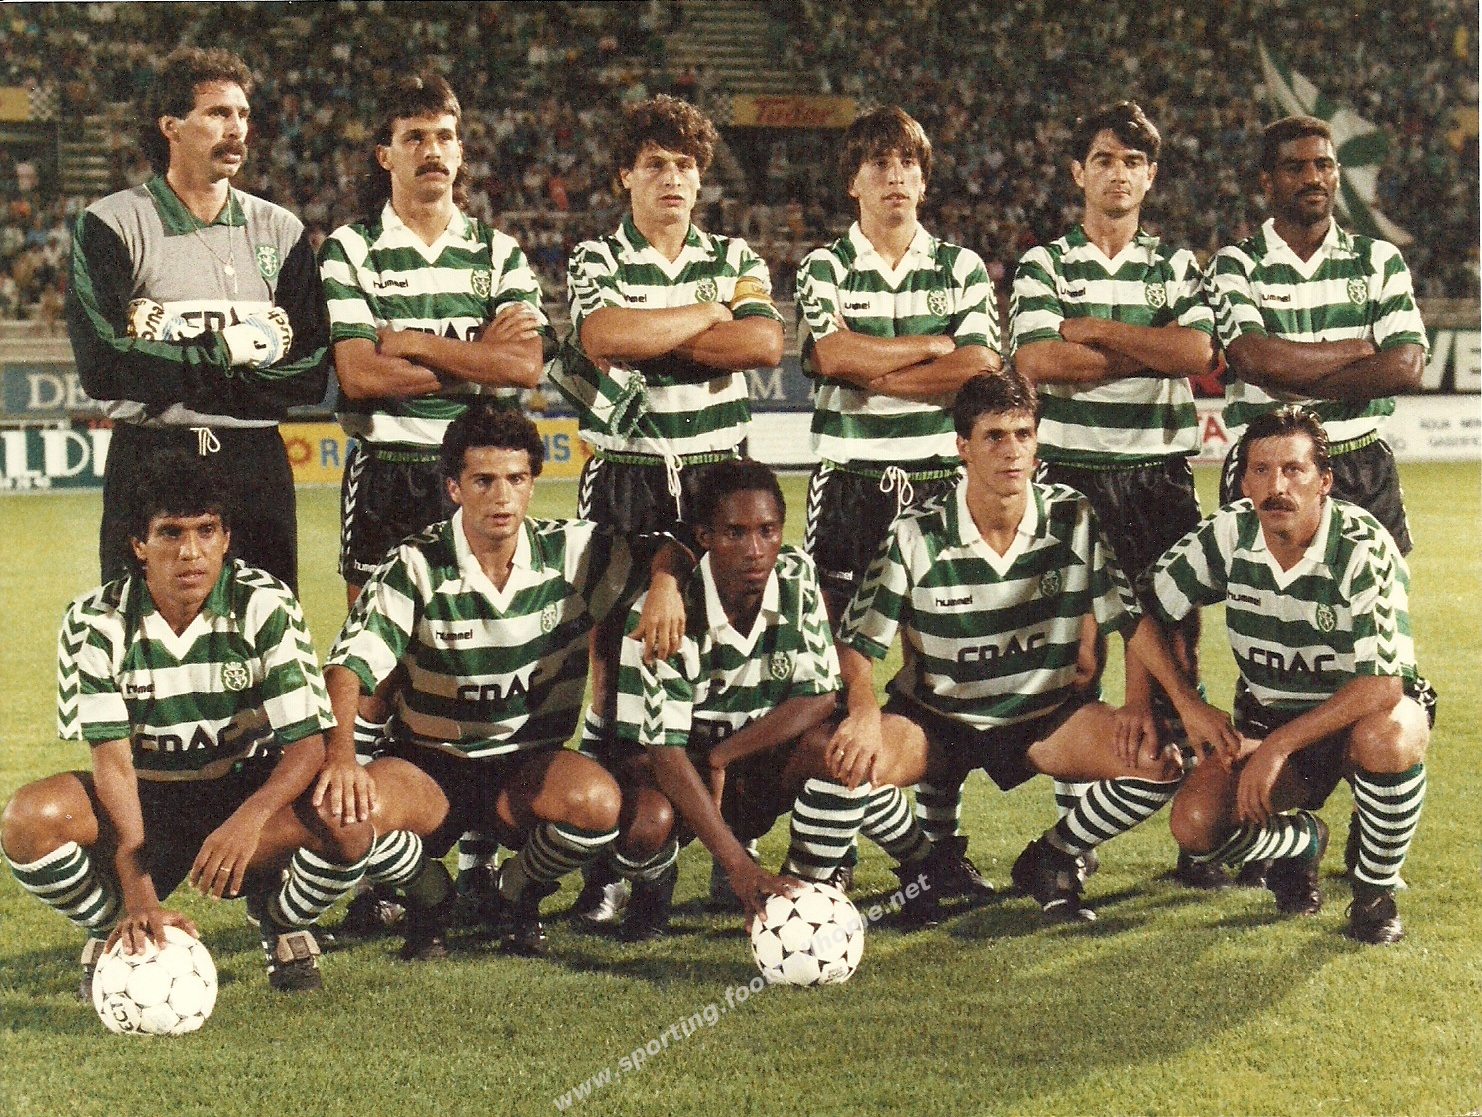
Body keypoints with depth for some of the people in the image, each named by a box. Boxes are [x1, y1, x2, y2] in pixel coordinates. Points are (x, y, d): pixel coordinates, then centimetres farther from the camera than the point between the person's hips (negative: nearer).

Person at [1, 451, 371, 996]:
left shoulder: (264, 606, -14)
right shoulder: (95, 623, -14)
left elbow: (309, 742, -18)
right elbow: (112, 758, -21)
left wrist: (248, 820, -39)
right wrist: (138, 893, -34)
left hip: (246, 794, 0)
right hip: (143, 808, 1)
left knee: (345, 823, -32)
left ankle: (279, 919, 2)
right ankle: (115, 931, 1)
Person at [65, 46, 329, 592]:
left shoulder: (281, 232, 11)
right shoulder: (112, 226, 1)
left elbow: (310, 374, 0)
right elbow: (103, 369, -11)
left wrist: (177, 378, -11)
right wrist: (231, 349, -12)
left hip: (257, 464, 3)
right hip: (147, 463, -3)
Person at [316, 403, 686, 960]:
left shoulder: (575, 552, -5)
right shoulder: (416, 566, -11)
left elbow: (665, 547, 6)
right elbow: (348, 665, -20)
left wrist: (665, 581, -20)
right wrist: (341, 754, -40)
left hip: (529, 766, 1)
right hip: (428, 767, -1)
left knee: (598, 803, -33)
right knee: (348, 808, -33)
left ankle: (516, 894, 3)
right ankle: (429, 896, 3)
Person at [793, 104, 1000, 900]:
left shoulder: (962, 269, 9)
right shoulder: (824, 268, 6)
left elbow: (980, 370, -5)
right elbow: (828, 354, -13)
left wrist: (871, 373, -9)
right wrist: (936, 345, -7)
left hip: (938, 482, 1)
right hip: (848, 481, -1)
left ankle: (941, 840, 8)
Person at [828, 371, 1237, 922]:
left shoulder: (1074, 520, -9)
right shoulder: (916, 537, -13)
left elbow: (1132, 618, -4)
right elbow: (857, 642, -10)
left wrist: (1190, 704, -14)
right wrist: (865, 714, -31)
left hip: (1046, 716, 2)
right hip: (934, 720, -2)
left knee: (1158, 765, -21)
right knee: (846, 762, -31)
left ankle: (1048, 861, 5)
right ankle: (923, 865, 0)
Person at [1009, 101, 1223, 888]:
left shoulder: (1177, 265, 12)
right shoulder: (1044, 265, 6)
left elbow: (1198, 353, -6)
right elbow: (1035, 360, -12)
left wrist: (1094, 329, -8)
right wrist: (1153, 349, -6)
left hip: (1160, 474, 1)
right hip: (1071, 471, -1)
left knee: (1171, 646, -2)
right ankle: (1071, 818, 7)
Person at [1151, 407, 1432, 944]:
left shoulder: (1363, 549, -25)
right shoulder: (1228, 534, -12)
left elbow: (1381, 686, -31)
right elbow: (1149, 605, 2)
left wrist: (1276, 748, -31)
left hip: (1361, 717, -4)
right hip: (1268, 720, 4)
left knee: (1387, 736, -40)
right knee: (1195, 821, -22)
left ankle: (1375, 889, -11)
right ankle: (1301, 840, 15)